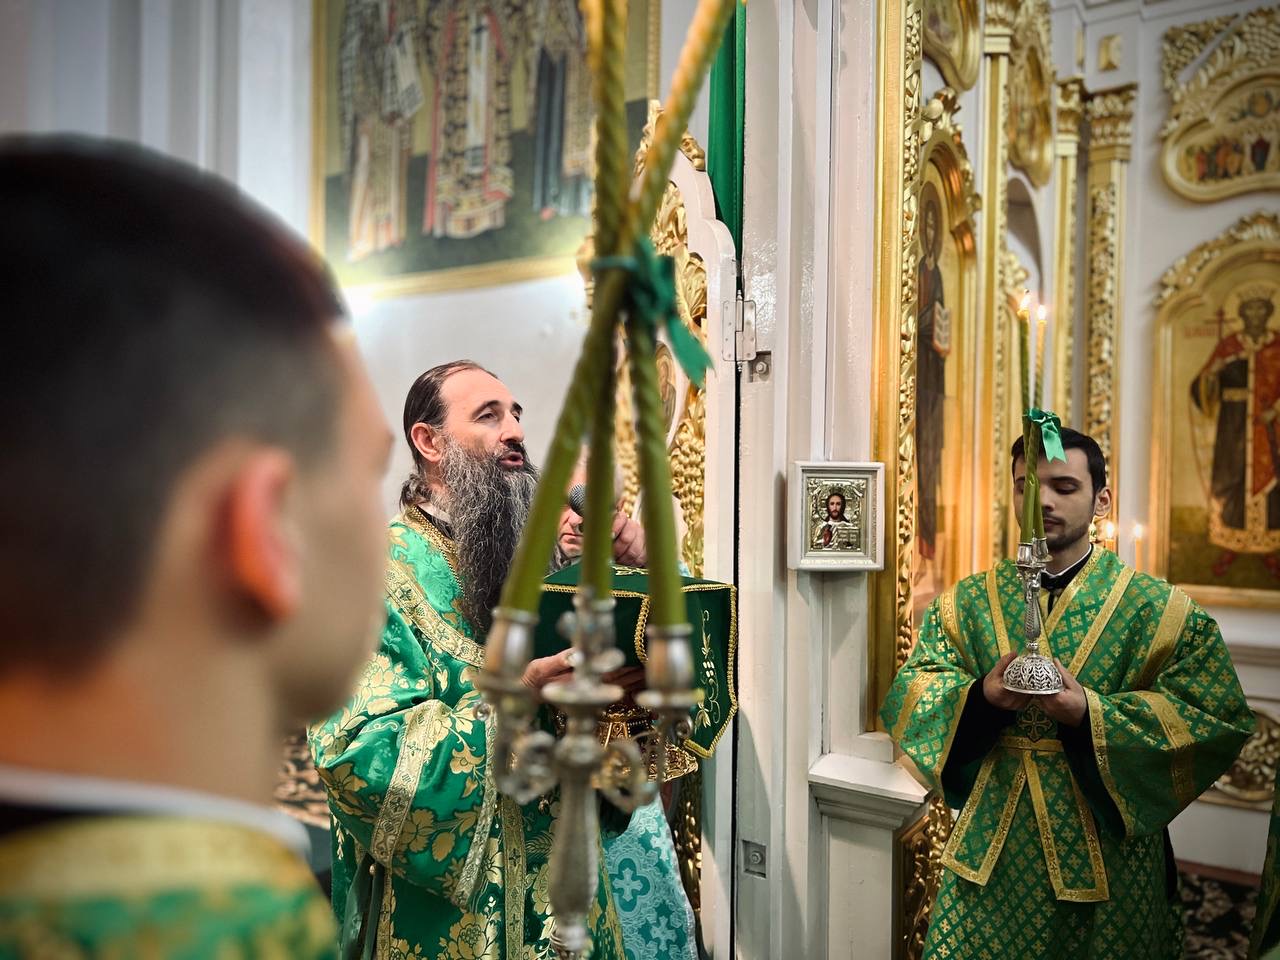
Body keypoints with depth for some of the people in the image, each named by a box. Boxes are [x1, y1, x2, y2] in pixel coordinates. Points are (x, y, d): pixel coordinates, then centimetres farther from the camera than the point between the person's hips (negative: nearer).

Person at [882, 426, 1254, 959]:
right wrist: (980, 698, -23)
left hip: (1106, 850, -2)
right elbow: (908, 693, -3)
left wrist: (1091, 714, -23)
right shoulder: (967, 602, 2)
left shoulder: (1159, 609, -4)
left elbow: (1218, 719, -12)